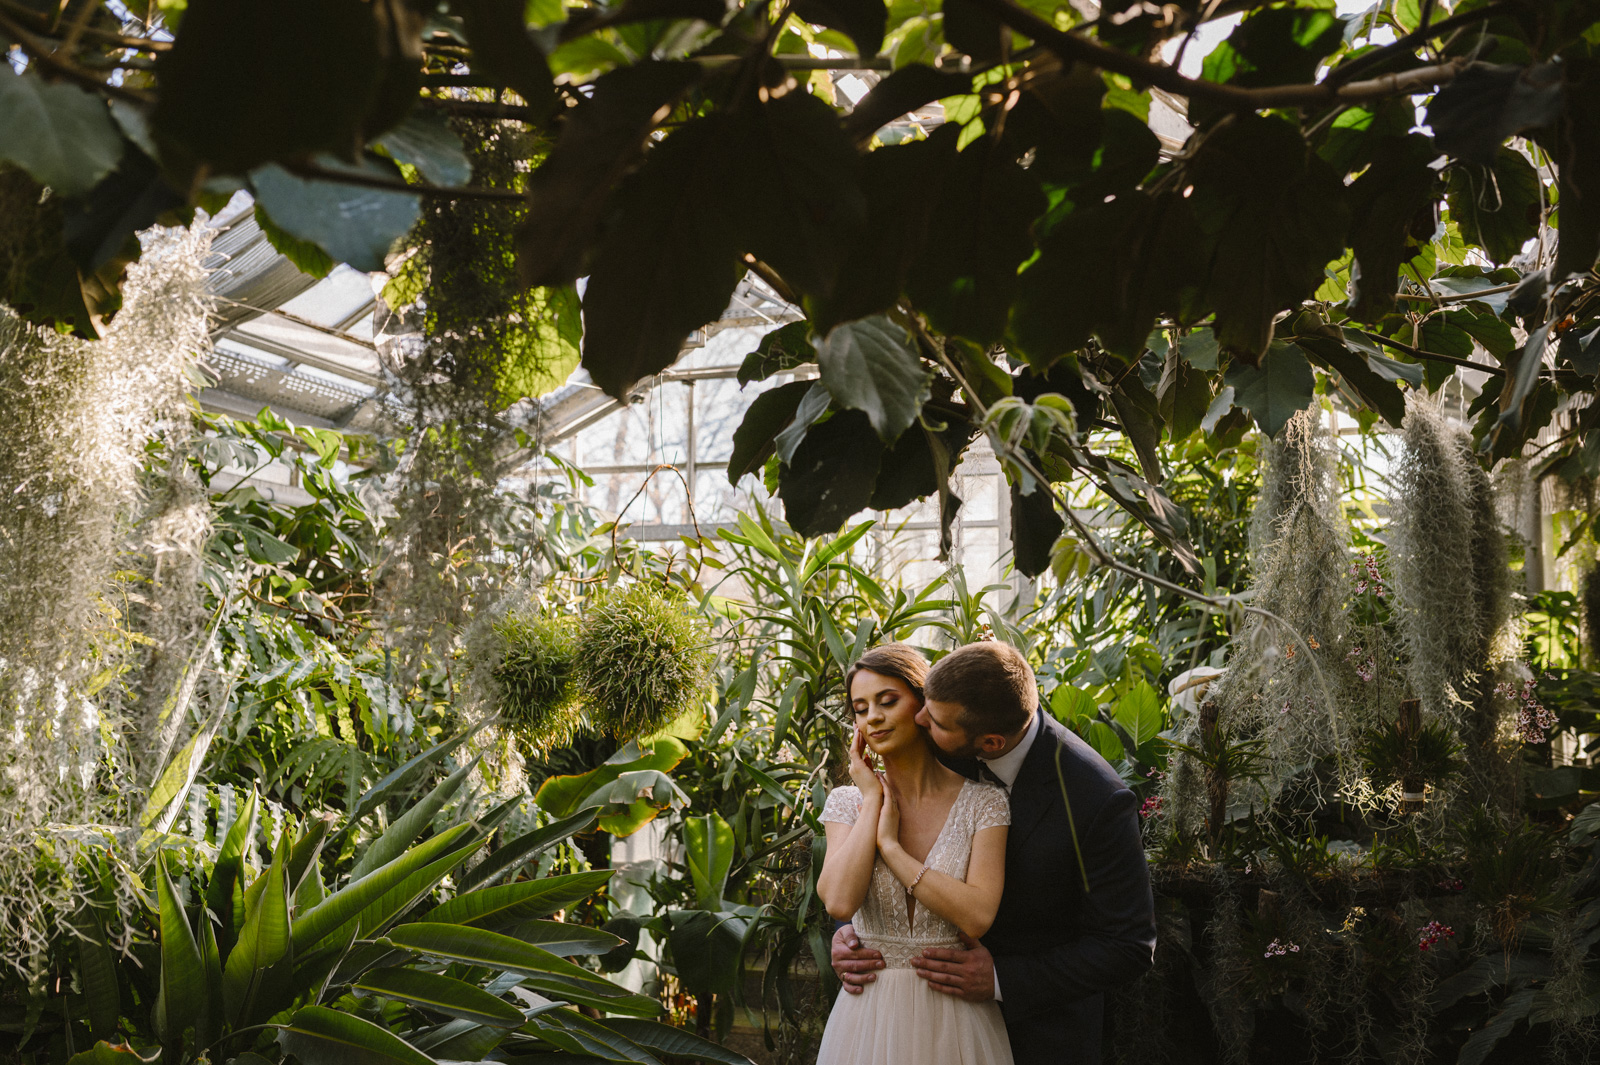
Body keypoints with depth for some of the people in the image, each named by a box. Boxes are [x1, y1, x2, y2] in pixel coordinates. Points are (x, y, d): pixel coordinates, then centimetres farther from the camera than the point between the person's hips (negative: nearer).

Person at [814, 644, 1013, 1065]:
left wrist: (889, 844, -16)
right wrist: (873, 798, -11)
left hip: (955, 1022, -1)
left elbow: (977, 917, -19)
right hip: (869, 1018, 1)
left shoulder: (983, 802, -6)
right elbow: (839, 901, -17)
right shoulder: (849, 802, 0)